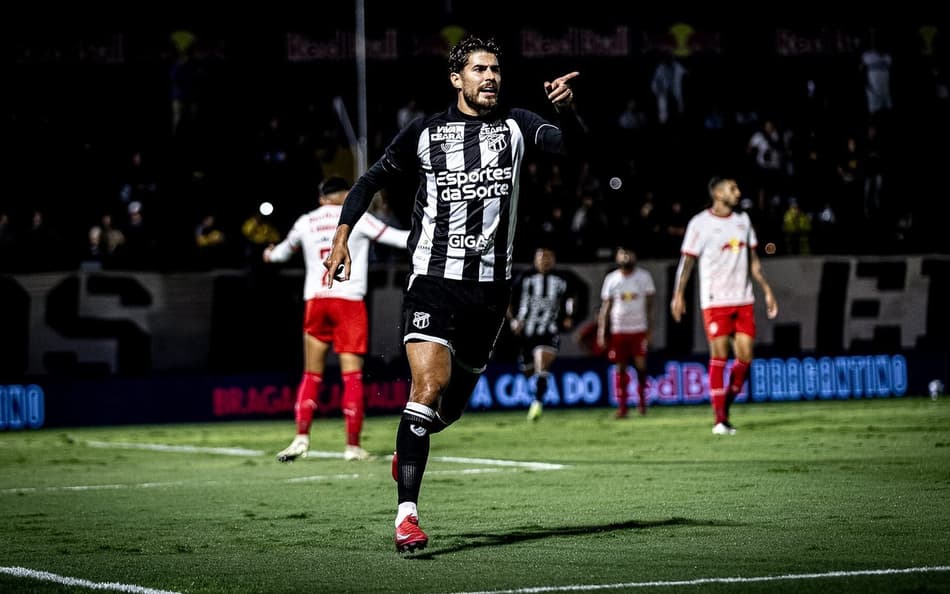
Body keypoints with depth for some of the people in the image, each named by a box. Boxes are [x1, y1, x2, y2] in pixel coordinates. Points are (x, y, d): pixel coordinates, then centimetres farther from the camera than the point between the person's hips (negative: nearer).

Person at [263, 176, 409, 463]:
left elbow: (285, 249, 32)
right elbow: (394, 237, -1)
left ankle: (302, 437, -2)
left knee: (311, 375, 10)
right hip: (349, 301, -3)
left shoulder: (305, 222, 12)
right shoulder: (356, 218, 1)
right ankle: (353, 445, -3)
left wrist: (271, 254, 55)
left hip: (315, 301, 3)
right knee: (352, 376, -1)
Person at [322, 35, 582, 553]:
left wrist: (565, 110, -35)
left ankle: (408, 449, 48)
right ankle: (406, 514, -21)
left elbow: (568, 144, -13)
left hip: (490, 289, 3)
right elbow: (372, 180, 15)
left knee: (452, 405, 12)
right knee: (430, 383, -21)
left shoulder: (516, 125, 5)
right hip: (433, 280, -3)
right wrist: (342, 235, 3)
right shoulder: (424, 134, 3)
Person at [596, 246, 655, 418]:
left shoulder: (644, 276, 1)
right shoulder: (611, 279, 3)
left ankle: (642, 398, 12)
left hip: (639, 329, -1)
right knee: (620, 368, 1)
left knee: (640, 365, -9)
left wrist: (650, 330, -4)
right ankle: (621, 407, 7)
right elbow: (605, 307, 6)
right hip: (618, 330, 1)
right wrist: (601, 333, 0)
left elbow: (650, 305, 3)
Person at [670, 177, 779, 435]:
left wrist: (767, 290, 13)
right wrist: (678, 294, -16)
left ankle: (726, 406, 16)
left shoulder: (743, 220, 12)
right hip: (715, 301, -5)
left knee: (745, 357, -2)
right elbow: (687, 260, -7)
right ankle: (720, 420, -4)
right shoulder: (700, 223, -5)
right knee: (719, 356, -7)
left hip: (743, 300, 5)